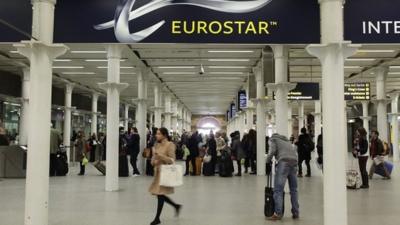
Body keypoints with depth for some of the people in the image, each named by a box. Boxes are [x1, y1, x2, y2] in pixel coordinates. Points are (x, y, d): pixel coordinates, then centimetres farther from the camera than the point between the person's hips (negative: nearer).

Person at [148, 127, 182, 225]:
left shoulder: (170, 144, -11)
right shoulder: (157, 145, 10)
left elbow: (171, 160, -16)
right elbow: (154, 158, 21)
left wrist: (160, 155, -25)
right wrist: (153, 161, -2)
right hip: (157, 171, 8)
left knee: (160, 194, -4)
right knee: (159, 194, 10)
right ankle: (176, 206, 29)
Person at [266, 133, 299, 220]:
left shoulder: (273, 139, 18)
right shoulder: (286, 140, 36)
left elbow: (272, 151, 1)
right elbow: (293, 151, 25)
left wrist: (268, 162, 11)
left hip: (284, 161, -6)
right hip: (294, 162, 6)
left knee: (278, 189, -6)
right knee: (293, 189, 13)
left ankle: (278, 214, -11)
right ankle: (296, 213, 15)